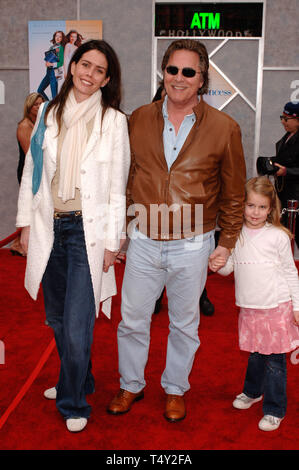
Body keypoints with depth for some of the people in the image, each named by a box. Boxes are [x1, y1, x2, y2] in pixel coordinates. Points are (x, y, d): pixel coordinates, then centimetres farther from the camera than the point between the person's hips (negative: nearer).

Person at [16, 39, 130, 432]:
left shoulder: (113, 121, -3)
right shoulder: (49, 113, 7)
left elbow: (117, 188, -4)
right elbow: (31, 169, 11)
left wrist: (111, 242, -6)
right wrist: (26, 221, 7)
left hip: (87, 228, -4)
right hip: (49, 225, 4)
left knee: (77, 325, -4)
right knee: (57, 317, 16)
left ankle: (73, 402, 20)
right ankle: (78, 381, 40)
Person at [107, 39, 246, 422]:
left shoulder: (224, 128, -4)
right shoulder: (138, 120, 2)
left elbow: (234, 193, 3)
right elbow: (123, 178, 9)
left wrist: (227, 242, 2)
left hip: (192, 246, -1)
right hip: (143, 242, 2)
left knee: (184, 323, 15)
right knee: (132, 319, 12)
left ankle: (176, 389, 37)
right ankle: (131, 385, 36)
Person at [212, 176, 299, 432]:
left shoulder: (278, 236, -5)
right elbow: (228, 267, 10)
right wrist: (217, 265, -13)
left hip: (277, 307, -3)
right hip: (249, 307, 3)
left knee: (274, 360, 2)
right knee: (255, 354, 16)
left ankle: (275, 410, 19)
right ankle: (252, 391, 43)